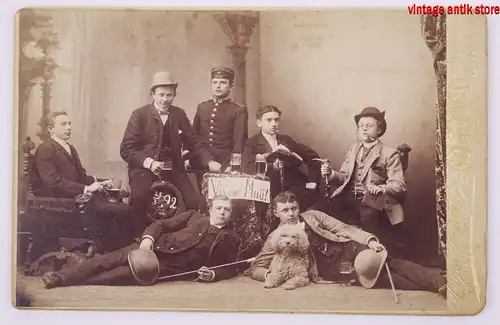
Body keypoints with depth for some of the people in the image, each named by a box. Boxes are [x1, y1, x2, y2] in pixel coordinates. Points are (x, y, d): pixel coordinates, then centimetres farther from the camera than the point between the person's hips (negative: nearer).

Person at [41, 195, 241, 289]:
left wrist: (213, 274, -10)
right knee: (112, 259, -19)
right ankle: (60, 276, -21)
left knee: (128, 273, -26)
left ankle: (72, 282, -30)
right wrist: (148, 237, -10)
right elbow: (161, 224, 12)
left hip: (174, 267, -2)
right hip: (157, 247, 2)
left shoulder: (231, 239, 16)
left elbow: (231, 268, 12)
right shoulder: (194, 216, 18)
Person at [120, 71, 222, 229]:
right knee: (138, 198, -32)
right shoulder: (139, 114, -5)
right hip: (144, 167, -3)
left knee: (195, 202, -16)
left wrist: (209, 161, -9)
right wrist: (149, 162, -23)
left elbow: (195, 143, 9)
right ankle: (141, 231, -6)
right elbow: (126, 149, -8)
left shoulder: (179, 114, 7)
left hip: (174, 167, 3)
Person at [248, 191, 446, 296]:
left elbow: (342, 228, 4)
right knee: (376, 275, -25)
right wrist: (270, 274, -21)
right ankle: (428, 288, -33)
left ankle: (438, 280, -28)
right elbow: (255, 268, 3)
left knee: (390, 263, -21)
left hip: (346, 249, 3)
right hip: (331, 267, -3)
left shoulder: (312, 215, 10)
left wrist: (369, 239, -13)